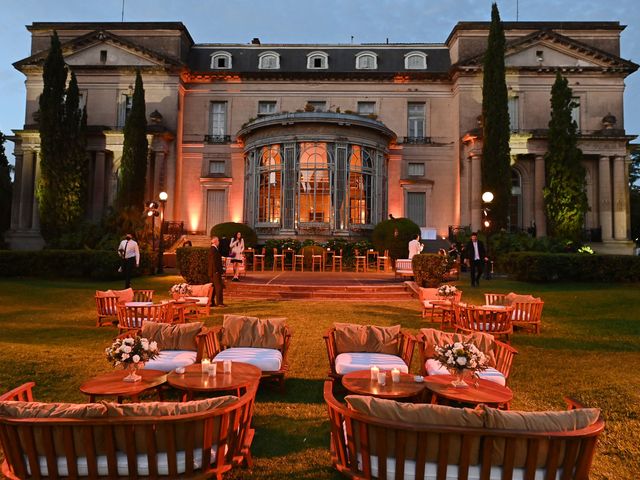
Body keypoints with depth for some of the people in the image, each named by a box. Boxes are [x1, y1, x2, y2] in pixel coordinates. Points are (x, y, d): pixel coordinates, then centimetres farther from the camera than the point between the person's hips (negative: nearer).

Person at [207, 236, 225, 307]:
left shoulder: (212, 249, 16)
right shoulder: (213, 249, -15)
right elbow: (213, 261, -21)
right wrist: (216, 271, -21)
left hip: (213, 272, 10)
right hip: (215, 272, -10)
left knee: (213, 287, 13)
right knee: (219, 287, -8)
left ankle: (212, 302, 17)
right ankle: (219, 303, -6)